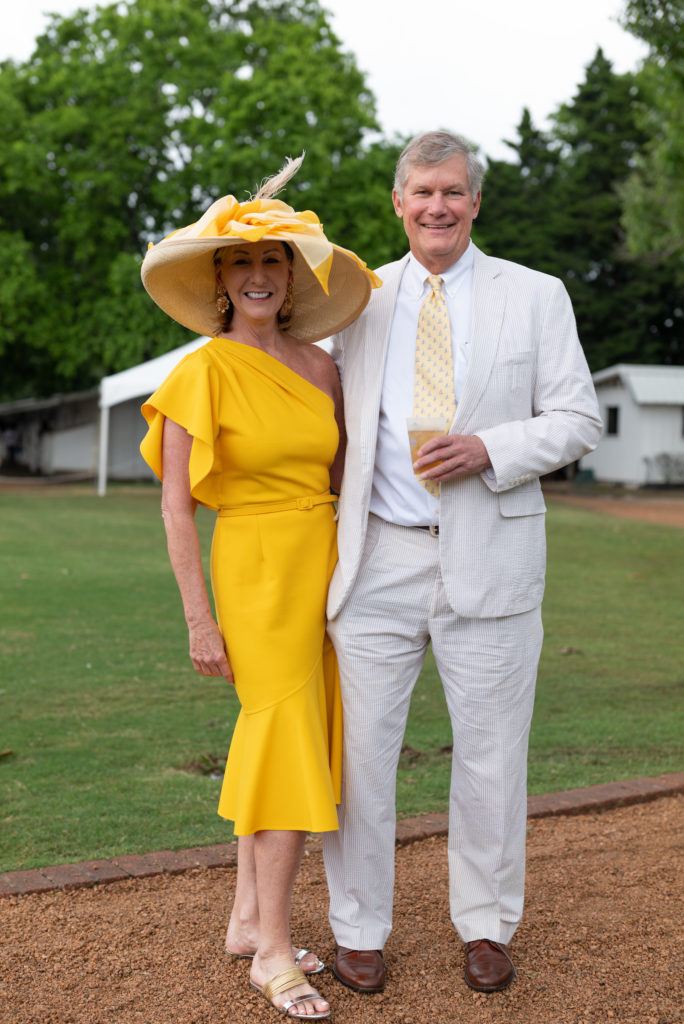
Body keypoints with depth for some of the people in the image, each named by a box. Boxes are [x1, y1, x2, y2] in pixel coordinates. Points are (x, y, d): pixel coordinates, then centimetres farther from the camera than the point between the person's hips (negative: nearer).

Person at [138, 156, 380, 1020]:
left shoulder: (319, 364, 7)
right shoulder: (202, 372, -8)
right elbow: (175, 504, -9)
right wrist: (199, 619, -11)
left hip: (322, 562, 6)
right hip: (255, 566, -5)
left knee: (273, 740, 11)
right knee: (290, 742, -7)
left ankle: (248, 919, 23)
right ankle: (272, 951, 4)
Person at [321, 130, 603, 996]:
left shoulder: (537, 298, 6)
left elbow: (577, 421, 2)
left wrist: (488, 450, -15)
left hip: (488, 559, -1)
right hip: (377, 559, 2)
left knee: (490, 752, 8)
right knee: (359, 746, 4)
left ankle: (486, 926, 27)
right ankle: (358, 930, 21)